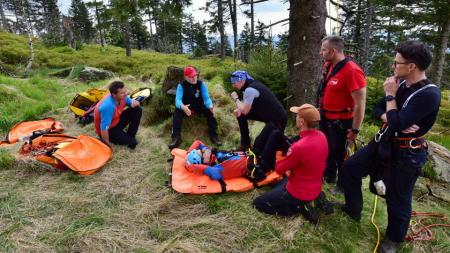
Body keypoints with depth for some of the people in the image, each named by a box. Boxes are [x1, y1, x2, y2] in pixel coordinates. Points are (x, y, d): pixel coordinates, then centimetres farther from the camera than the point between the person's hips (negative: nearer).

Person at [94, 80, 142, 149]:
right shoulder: (108, 106, -38)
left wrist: (134, 103, -24)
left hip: (117, 120, 8)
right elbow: (104, 129, -33)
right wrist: (108, 145, -24)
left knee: (137, 109, -8)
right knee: (130, 141, -23)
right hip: (109, 129, -7)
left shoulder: (122, 97, -15)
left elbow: (135, 103, 2)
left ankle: (130, 135, 3)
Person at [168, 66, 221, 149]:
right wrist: (183, 107, -50)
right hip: (186, 107, -1)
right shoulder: (181, 85, -14)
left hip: (199, 106, 1)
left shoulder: (201, 84, -10)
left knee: (209, 111, -27)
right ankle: (176, 137, -30)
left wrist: (210, 106, -39)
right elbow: (178, 100, -25)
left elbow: (206, 97, -15)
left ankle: (213, 136, -19)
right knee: (177, 111, -31)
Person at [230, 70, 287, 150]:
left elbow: (245, 111, -24)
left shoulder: (250, 89, -25)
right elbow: (246, 106, 12)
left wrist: (236, 99, -12)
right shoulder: (252, 83, 3)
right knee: (240, 115, 5)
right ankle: (245, 143, 14)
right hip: (266, 113, 9)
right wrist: (239, 109, -8)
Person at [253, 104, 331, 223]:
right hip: (316, 189, 8)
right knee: (279, 184, 34)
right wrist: (291, 166, 3)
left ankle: (299, 207, -2)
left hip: (298, 194, -8)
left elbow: (279, 169, -17)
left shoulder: (299, 146, -33)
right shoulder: (322, 136, -8)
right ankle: (315, 197, 15)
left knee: (258, 203, 7)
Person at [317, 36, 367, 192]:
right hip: (326, 117, 9)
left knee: (340, 153, 9)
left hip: (341, 121, -8)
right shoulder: (328, 66, 1)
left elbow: (360, 103, -26)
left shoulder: (352, 71, -27)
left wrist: (355, 129, -23)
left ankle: (343, 184, 32)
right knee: (327, 148, 24)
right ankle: (329, 176, 46)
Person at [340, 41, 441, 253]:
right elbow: (377, 110, 5)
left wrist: (390, 95, -18)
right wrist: (392, 120, -16)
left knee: (397, 200, 9)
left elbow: (396, 124, -30)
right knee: (350, 168, 12)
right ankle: (352, 210, 32)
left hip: (405, 154, -8)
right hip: (383, 143, 8)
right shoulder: (401, 83, 0)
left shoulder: (429, 94, -24)